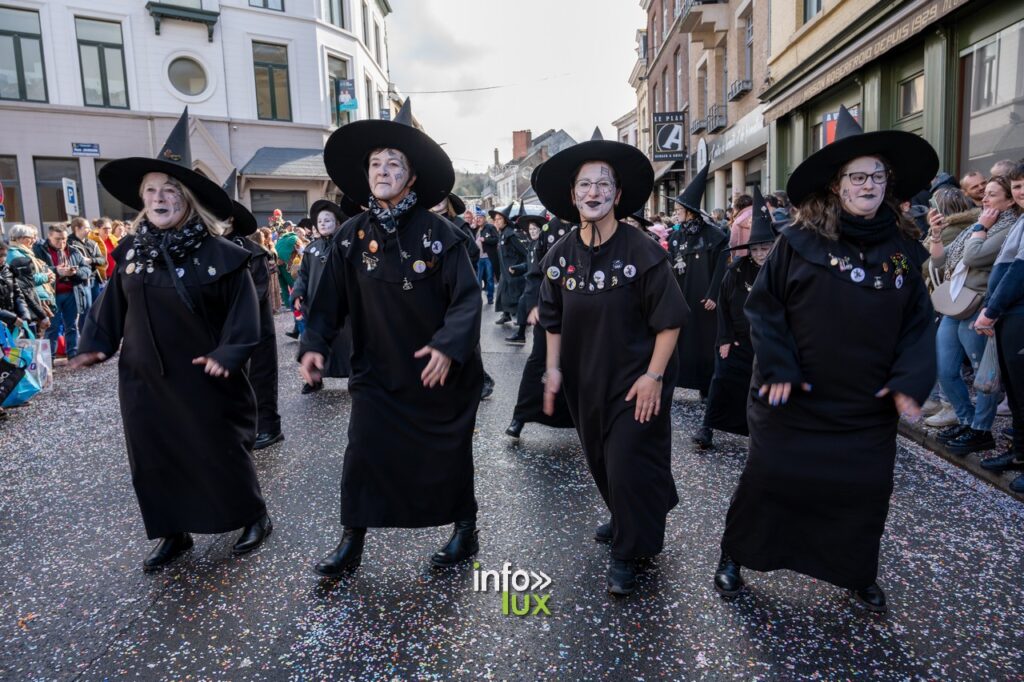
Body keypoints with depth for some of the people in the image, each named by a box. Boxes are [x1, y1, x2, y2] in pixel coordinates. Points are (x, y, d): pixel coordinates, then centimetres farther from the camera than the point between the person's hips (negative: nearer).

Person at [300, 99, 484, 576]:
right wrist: (314, 344, -10)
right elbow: (330, 299, 2)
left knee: (448, 454, 11)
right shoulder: (351, 237, 0)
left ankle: (465, 530, 32)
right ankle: (351, 542, 19)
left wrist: (448, 345, -25)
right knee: (363, 454, 0)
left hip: (440, 371, -2)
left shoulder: (439, 233, -9)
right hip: (377, 372, 2)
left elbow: (467, 297, -14)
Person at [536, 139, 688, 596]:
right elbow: (553, 319, 9)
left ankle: (627, 554, 19)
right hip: (584, 380, 5)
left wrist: (653, 375, -17)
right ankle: (625, 519, 45)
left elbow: (669, 320, -12)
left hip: (635, 382, -5)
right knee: (600, 460, 18)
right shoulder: (560, 255, -1)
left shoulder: (642, 252, -15)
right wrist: (553, 368, 3)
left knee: (629, 465, -3)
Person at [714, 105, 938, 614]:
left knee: (865, 491, 14)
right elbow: (763, 306, -7)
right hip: (793, 399, -3)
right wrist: (777, 367, -15)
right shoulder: (799, 243, -7)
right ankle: (734, 558, 29)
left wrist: (910, 380, -6)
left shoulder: (903, 249, 4)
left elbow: (919, 322, 7)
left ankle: (859, 575, 39)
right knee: (767, 480, 7)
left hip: (868, 406, 4)